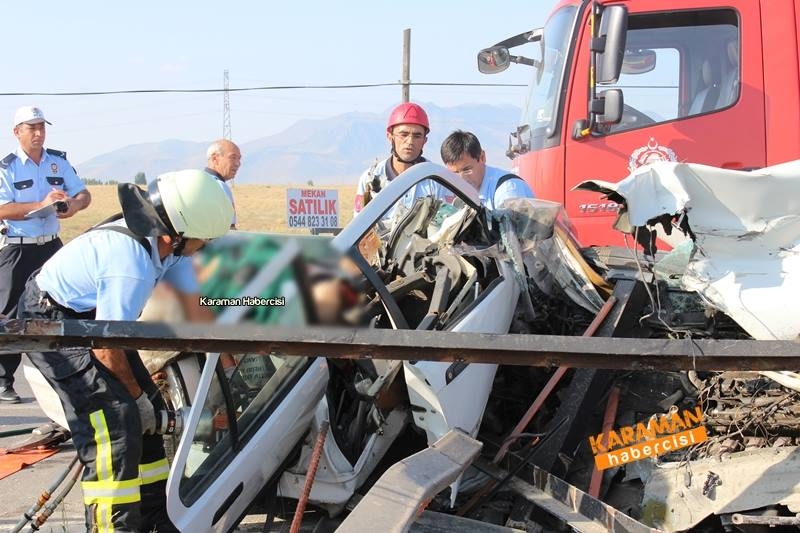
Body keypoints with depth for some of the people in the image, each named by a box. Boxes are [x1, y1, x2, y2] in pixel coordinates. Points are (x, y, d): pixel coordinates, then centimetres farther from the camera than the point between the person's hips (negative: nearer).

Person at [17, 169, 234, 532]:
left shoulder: (168, 242, -10)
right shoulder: (132, 268, -35)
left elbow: (194, 310, 2)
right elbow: (105, 350, -25)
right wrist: (135, 390, -8)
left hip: (91, 317, 9)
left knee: (147, 415, 9)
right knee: (114, 424, -18)